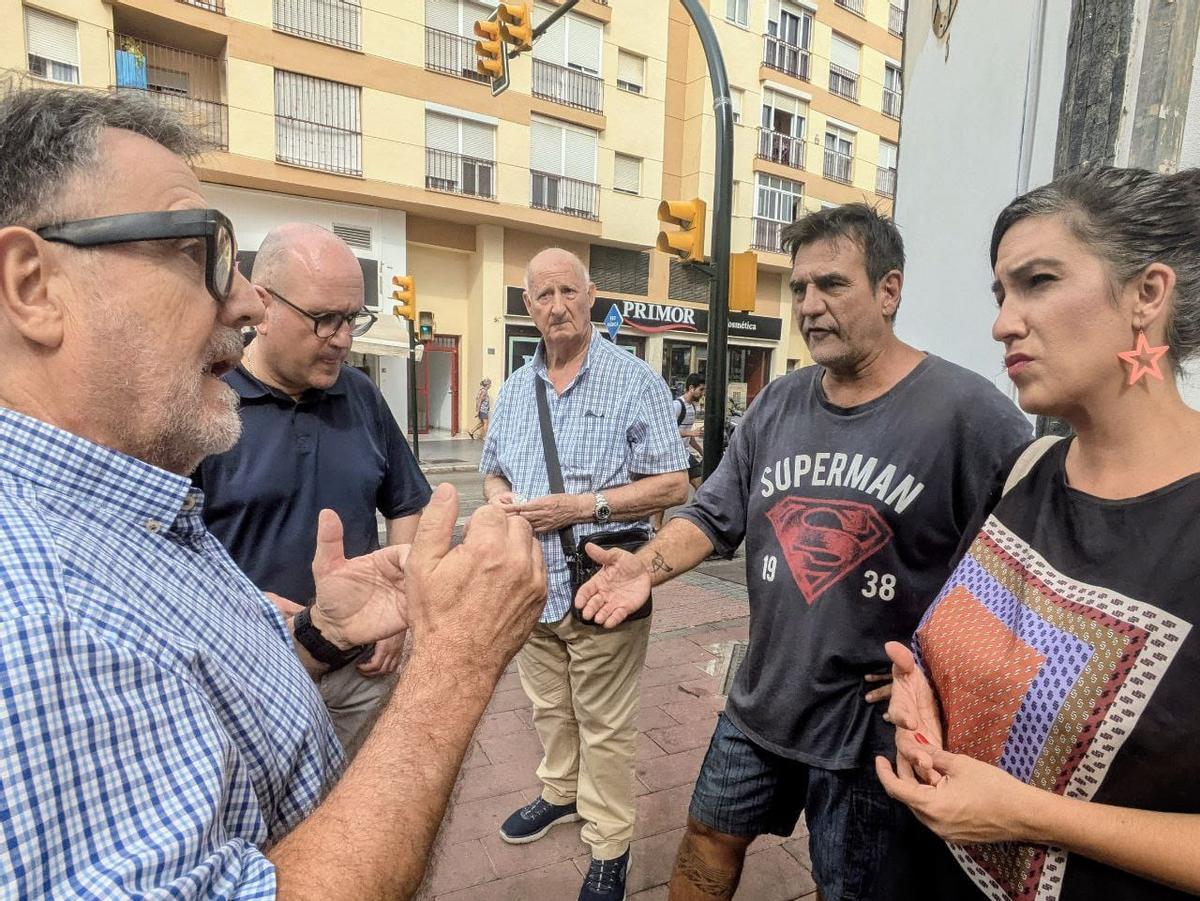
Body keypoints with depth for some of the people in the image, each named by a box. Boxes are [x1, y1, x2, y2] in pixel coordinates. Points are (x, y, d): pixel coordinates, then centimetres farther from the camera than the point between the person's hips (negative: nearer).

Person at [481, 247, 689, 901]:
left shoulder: (633, 380, -10)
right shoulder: (515, 388, 9)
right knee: (550, 708, 23)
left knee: (605, 727, 8)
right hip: (532, 585, 6)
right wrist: (502, 499, -6)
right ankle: (561, 793, 48)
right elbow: (492, 470, 18)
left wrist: (580, 507, -21)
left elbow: (672, 484, -13)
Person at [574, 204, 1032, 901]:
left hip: (878, 722, -4)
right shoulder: (777, 405, 1)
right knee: (710, 840, 23)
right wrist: (646, 566, -14)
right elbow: (715, 513, 3)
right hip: (762, 700, 5)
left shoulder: (969, 411, -16)